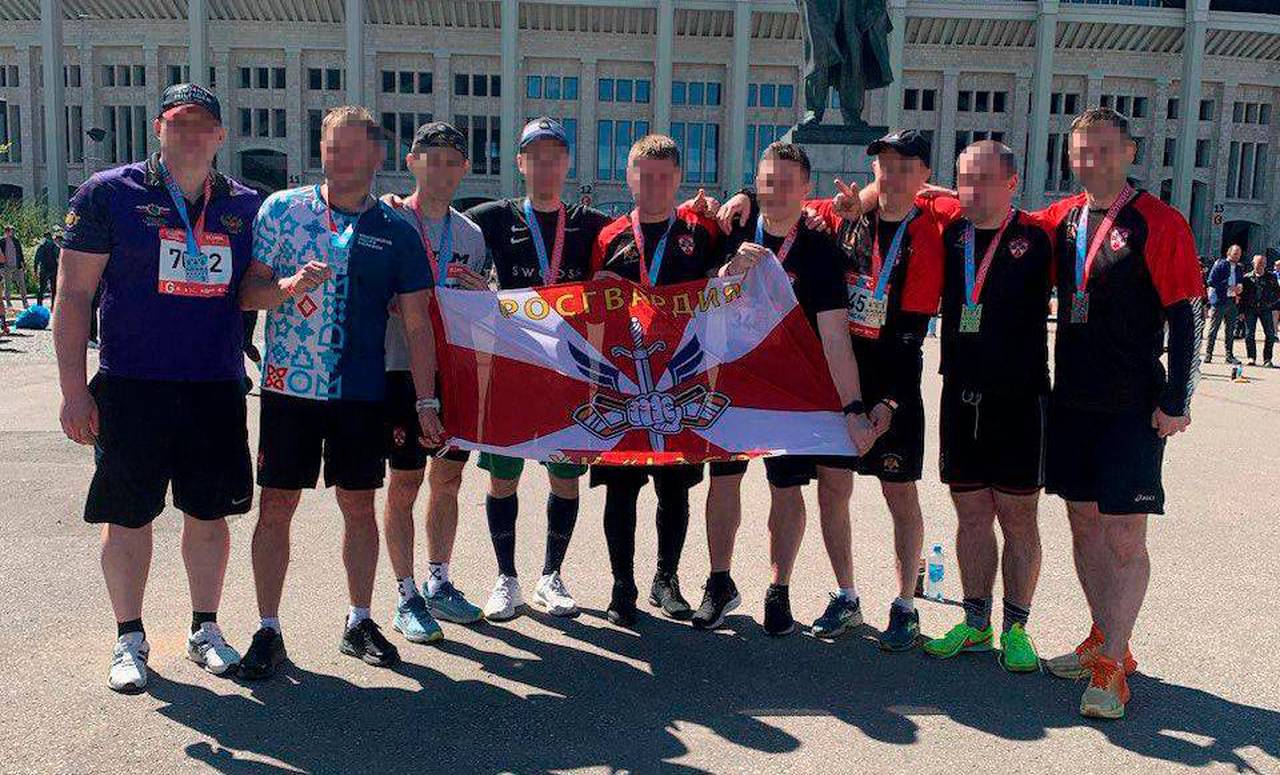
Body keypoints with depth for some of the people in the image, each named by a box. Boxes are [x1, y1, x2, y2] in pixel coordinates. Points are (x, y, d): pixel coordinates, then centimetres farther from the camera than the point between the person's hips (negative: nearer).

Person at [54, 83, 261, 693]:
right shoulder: (110, 194, -1)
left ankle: (205, 630, 27)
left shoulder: (246, 206, 8)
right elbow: (74, 294, -2)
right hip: (131, 389, -2)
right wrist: (73, 389, -8)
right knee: (127, 516, 6)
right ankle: (129, 639, 23)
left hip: (217, 390, 3)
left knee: (210, 514, 11)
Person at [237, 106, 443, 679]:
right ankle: (267, 631, 14)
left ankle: (359, 622, 23)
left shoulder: (396, 232, 4)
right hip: (289, 385, -1)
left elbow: (417, 324, 5)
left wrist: (426, 401, 1)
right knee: (276, 504, 2)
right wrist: (287, 286, -21)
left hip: (362, 393, 1)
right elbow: (245, 292, 1)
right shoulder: (282, 208, 2)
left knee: (359, 504, 8)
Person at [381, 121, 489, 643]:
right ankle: (407, 598, 14)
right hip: (403, 370, -5)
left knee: (448, 479, 12)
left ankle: (438, 584, 28)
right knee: (405, 483, 1)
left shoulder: (472, 234, 13)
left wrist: (483, 294, -4)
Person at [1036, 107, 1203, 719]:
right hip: (1071, 400, 6)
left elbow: (1185, 318, -8)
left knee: (1124, 537, -4)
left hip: (1133, 409, -5)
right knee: (1084, 524, 13)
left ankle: (1111, 668, 5)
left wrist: (1176, 402, -11)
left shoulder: (1159, 223, -7)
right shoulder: (1061, 219, 7)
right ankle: (1103, 640, 29)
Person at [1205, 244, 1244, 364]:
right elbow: (1211, 281, -11)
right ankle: (1208, 354, 0)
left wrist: (1240, 288, -1)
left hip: (1233, 301, 6)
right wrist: (1228, 287, -16)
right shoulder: (1220, 264, -2)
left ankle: (1229, 355, 13)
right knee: (1214, 328, -3)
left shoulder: (1239, 269, 16)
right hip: (1220, 301, -6)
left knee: (1231, 330, 8)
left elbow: (1242, 282, 24)